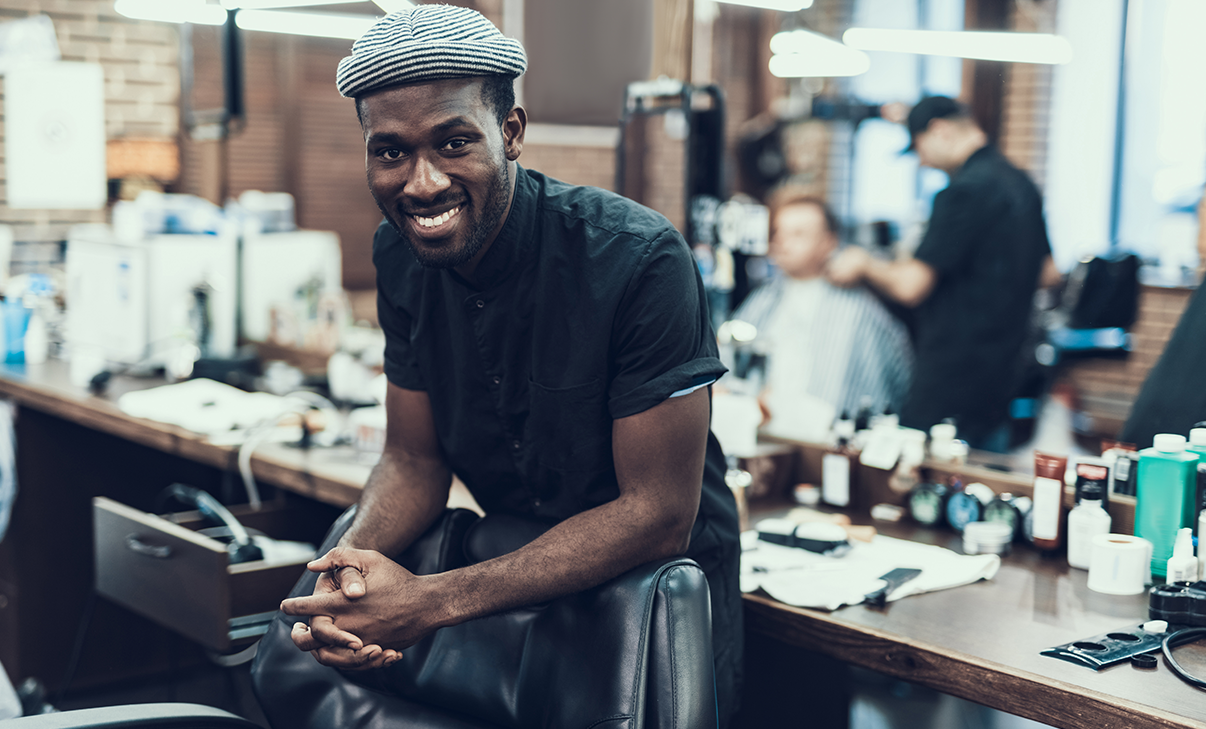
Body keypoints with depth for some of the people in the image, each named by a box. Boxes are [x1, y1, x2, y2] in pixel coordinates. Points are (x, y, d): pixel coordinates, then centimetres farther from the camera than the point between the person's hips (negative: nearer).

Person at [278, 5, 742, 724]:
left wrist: (435, 601, -28)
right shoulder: (400, 257, -4)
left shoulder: (638, 258, -22)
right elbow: (414, 461, 4)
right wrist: (352, 563, -18)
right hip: (521, 573, 4)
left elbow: (658, 517, -22)